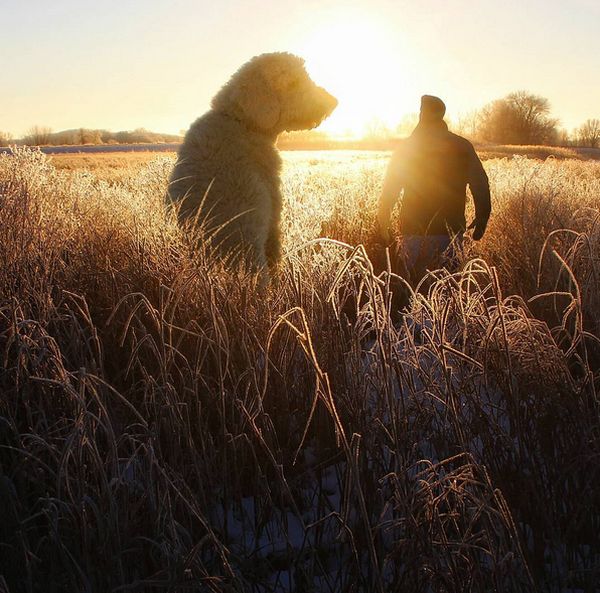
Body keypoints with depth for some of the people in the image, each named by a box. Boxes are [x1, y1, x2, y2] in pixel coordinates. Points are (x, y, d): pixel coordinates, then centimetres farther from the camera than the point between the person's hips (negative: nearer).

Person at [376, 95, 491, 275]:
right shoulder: (463, 147, 2)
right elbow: (481, 185, 2)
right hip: (451, 232, 1)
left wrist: (383, 226, 5)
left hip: (414, 233, -1)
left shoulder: (406, 148, -1)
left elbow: (390, 190, -2)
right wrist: (481, 220, 12)